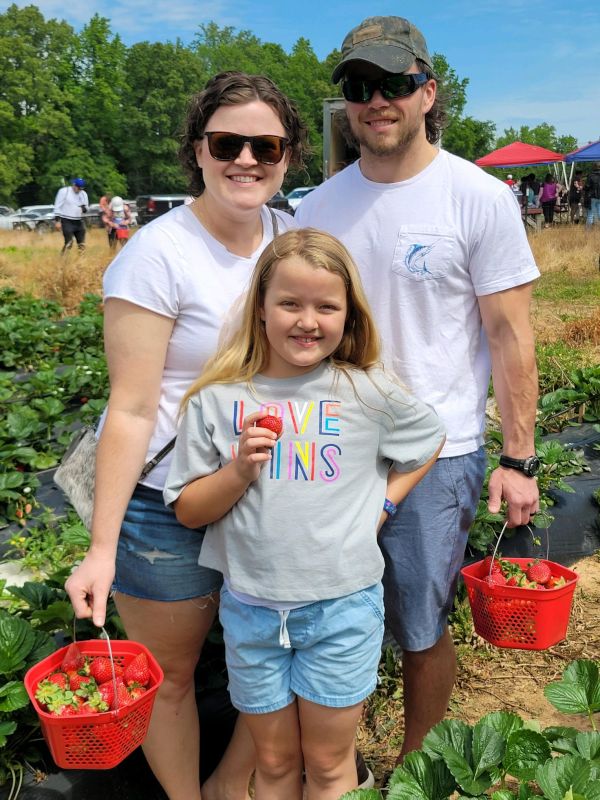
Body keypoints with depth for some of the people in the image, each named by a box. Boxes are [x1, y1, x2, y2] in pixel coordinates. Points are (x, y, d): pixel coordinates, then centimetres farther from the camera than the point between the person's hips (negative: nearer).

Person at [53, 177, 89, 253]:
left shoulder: (83, 194, 10)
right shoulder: (64, 191, -5)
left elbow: (86, 207, 18)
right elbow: (57, 206, -5)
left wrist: (84, 208, -8)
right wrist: (57, 220, -11)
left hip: (79, 222, 6)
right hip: (67, 221, -6)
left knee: (82, 244, 3)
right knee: (68, 243, -15)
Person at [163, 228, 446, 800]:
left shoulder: (368, 393, -7)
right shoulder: (218, 399, -7)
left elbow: (431, 441, 11)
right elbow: (188, 511, -2)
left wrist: (382, 503, 0)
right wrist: (239, 471, -20)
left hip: (343, 608, -1)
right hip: (250, 609, 1)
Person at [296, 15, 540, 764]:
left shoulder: (479, 198, -7)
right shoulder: (319, 205, 6)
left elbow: (510, 336, -7)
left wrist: (517, 459, -9)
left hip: (434, 455, -4)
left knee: (421, 631, 10)